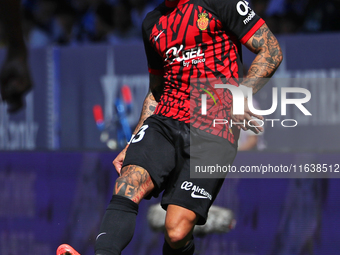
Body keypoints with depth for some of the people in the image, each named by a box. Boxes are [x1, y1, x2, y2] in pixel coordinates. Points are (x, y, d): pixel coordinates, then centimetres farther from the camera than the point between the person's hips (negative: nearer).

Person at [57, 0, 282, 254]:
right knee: (128, 185, -26)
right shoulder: (153, 22, 21)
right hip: (165, 121, 5)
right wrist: (132, 146, 22)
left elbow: (271, 50, 0)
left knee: (177, 231, -17)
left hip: (212, 130, -5)